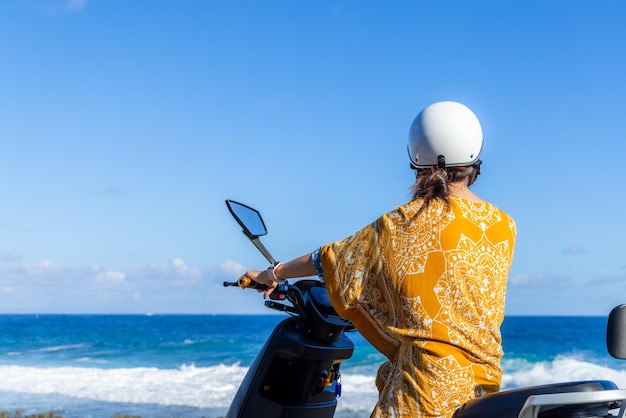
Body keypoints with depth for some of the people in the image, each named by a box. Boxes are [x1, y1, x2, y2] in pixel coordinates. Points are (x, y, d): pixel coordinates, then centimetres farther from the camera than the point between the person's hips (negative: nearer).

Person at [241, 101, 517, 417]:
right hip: (485, 377, 6)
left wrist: (273, 274, 22)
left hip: (430, 379, -5)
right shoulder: (505, 227, 3)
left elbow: (333, 259, 5)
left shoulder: (399, 226, -8)